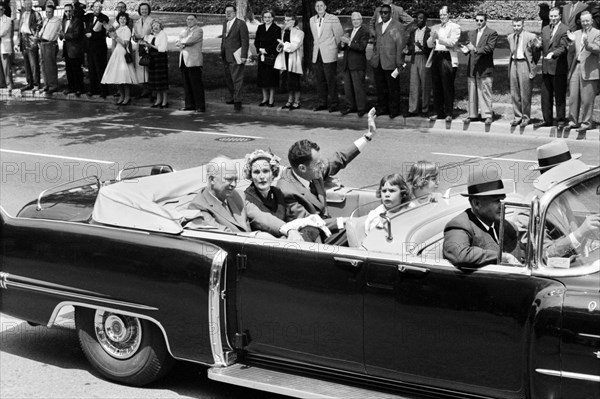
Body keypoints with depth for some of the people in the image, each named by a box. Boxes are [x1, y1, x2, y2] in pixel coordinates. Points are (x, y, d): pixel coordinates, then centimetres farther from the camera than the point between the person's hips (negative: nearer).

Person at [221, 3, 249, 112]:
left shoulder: (241, 24, -9)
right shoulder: (225, 23, 14)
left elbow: (245, 41, -11)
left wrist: (244, 56, -16)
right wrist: (222, 52, 17)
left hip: (236, 56, -7)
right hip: (226, 57, 7)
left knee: (237, 79, -8)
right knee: (228, 79, 12)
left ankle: (237, 101, -6)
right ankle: (232, 97, 25)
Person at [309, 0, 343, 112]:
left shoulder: (333, 19, -3)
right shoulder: (312, 20, 13)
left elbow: (339, 35, 2)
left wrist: (335, 47, 9)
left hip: (329, 55, -5)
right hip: (316, 55, 5)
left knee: (331, 80, -5)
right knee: (319, 80, 7)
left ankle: (333, 103, 1)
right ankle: (322, 103, 15)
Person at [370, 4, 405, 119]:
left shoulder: (397, 26, -5)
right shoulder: (378, 26, 16)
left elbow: (400, 44, -8)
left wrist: (399, 63, -12)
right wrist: (374, 57, 12)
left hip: (390, 63, -6)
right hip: (378, 63, 6)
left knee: (393, 88, 1)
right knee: (380, 88, 10)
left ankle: (394, 110, 10)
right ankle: (381, 108, 20)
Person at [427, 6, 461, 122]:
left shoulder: (455, 27, 3)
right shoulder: (435, 28, 19)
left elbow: (452, 42, -10)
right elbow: (429, 44, 13)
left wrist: (439, 37, -14)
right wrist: (432, 37, -7)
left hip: (447, 58, -5)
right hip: (436, 57, 5)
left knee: (448, 87, -6)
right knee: (436, 87, 5)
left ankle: (448, 113, -3)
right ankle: (439, 112, 11)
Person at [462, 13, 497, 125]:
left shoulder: (492, 33, -3)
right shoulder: (471, 33, 18)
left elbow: (489, 48, -14)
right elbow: (469, 45, 17)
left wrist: (476, 50, -27)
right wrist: (466, 49, -7)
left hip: (485, 69, -6)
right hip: (472, 68, 6)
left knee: (485, 92, -5)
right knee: (472, 93, 9)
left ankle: (487, 115, -2)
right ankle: (473, 114, 15)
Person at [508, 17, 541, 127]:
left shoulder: (531, 37, -6)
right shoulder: (510, 37, 12)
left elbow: (537, 53, 2)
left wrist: (532, 66, 0)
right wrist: (510, 66, 14)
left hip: (524, 64, -5)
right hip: (514, 64, 5)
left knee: (525, 93, -2)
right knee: (514, 94, 7)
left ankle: (525, 117, 9)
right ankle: (517, 117, 17)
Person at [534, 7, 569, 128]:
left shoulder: (564, 30, -7)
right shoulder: (545, 29, 15)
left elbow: (563, 48, -16)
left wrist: (553, 54, -33)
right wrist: (538, 46, -3)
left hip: (559, 67, -6)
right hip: (546, 67, 6)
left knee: (559, 95, 0)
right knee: (545, 96, 8)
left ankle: (561, 120, 8)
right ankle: (547, 119, 16)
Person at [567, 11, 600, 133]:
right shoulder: (576, 34, 17)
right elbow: (573, 51, 16)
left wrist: (587, 43, -28)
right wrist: (573, 41, -3)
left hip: (589, 70, -5)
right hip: (576, 68, 5)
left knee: (587, 99, -4)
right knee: (573, 97, 6)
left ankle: (586, 123, 3)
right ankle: (573, 121, 14)